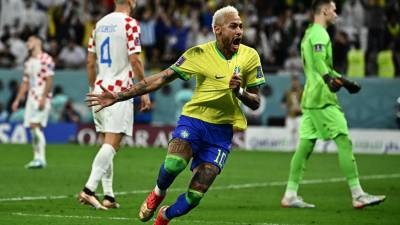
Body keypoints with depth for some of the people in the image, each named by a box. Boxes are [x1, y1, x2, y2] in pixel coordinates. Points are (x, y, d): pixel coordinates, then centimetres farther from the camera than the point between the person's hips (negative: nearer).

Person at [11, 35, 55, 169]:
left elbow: (49, 81, -13)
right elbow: (25, 83, 22)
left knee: (36, 126, -17)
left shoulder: (46, 60, -8)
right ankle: (37, 158, 9)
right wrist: (17, 100, 17)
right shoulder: (28, 63, 18)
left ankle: (41, 159, -16)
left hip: (43, 98, -8)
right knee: (33, 128, 5)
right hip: (31, 97, 8)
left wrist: (43, 98, -20)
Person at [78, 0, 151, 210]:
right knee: (112, 144, -10)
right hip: (119, 91, -7)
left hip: (100, 90, 7)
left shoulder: (100, 24, 13)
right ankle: (89, 189, -22)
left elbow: (90, 62, 15)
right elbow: (134, 60, -13)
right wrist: (144, 91, -6)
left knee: (106, 143, 11)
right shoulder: (130, 24, -8)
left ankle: (108, 196, 10)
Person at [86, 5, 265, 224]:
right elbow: (160, 79, -9)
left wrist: (240, 92, -18)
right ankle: (158, 193, 3)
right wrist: (119, 96, -14)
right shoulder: (200, 54, -9)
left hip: (222, 131, 2)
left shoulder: (250, 56, -2)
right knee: (174, 163, -33)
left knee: (195, 196, -6)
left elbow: (255, 103, 6)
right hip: (193, 118, -2)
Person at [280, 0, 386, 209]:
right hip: (322, 98, -10)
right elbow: (318, 61, -26)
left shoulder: (310, 34, 21)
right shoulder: (319, 33, -9)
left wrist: (345, 81, 35)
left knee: (306, 145, 7)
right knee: (344, 142, -9)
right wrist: (330, 79, -42)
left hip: (310, 98, 10)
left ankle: (291, 195, 4)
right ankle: (358, 195, -10)